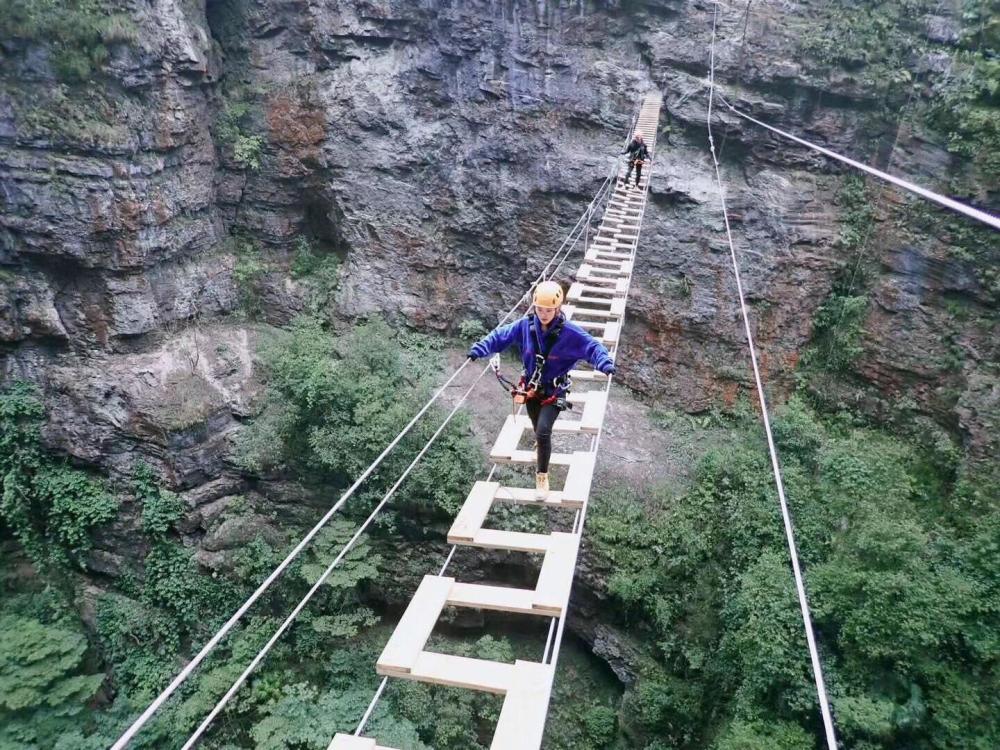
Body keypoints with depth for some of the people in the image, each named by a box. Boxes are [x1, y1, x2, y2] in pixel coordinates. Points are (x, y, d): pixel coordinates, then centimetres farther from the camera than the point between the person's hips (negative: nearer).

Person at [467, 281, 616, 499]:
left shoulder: (569, 332, -20)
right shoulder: (525, 325, -12)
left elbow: (592, 346, -18)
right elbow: (500, 336, -4)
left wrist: (605, 363, -37)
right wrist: (479, 349, -17)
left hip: (554, 391, -4)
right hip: (531, 387, 4)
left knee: (543, 430, -18)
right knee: (538, 429, 22)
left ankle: (542, 476, 1)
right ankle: (542, 448, 59)